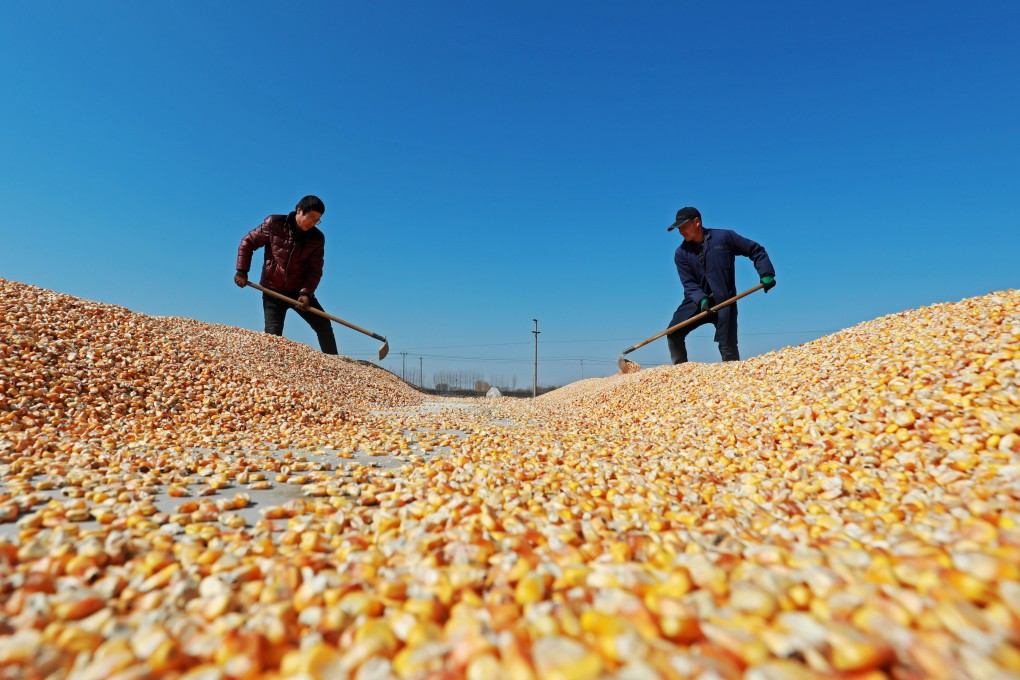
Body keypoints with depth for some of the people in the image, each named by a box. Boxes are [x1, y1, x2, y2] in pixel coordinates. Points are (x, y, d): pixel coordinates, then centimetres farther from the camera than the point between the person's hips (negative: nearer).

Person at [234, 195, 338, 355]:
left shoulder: (317, 238, -4)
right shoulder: (274, 223, -8)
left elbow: (315, 270, -6)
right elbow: (247, 243, 1)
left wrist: (306, 293, -20)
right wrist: (242, 271, -5)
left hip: (300, 292, 2)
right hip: (273, 290, -2)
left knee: (324, 327, -2)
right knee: (273, 333, -9)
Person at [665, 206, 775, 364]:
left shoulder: (724, 237, -4)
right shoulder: (681, 253, 0)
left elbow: (756, 251, 4)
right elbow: (689, 284, -5)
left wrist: (766, 274, -8)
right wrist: (701, 299, -23)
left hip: (724, 302, -2)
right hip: (696, 301, 2)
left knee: (728, 348, -5)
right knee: (673, 333, -12)